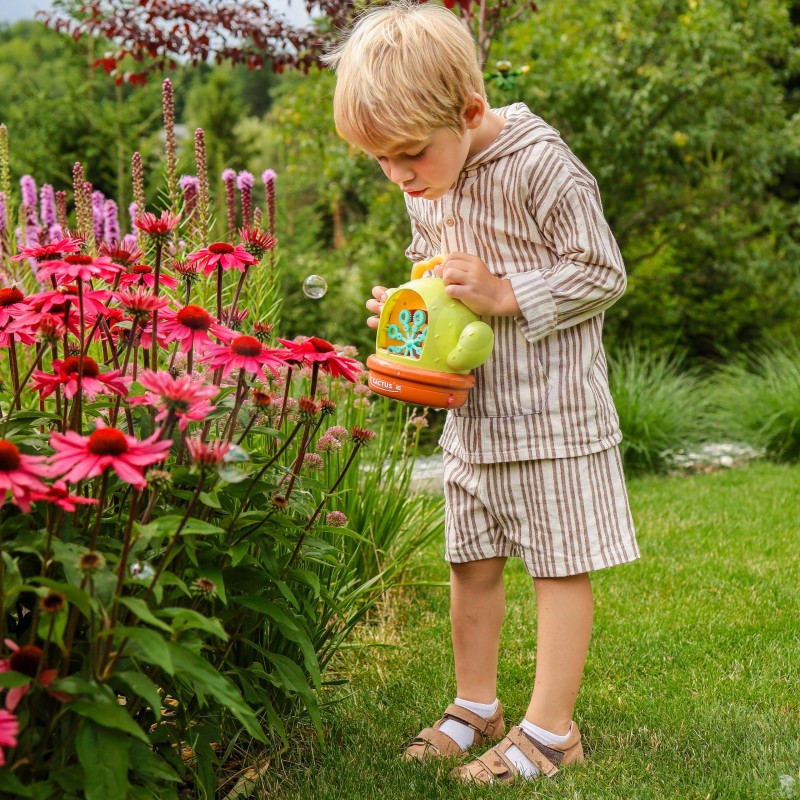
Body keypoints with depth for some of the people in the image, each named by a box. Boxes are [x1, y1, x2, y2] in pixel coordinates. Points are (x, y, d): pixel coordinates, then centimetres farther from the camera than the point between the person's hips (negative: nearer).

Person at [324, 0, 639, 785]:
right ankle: (475, 706, 30)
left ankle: (551, 729, 11)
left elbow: (602, 274, -14)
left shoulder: (541, 166, -18)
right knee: (471, 561, 14)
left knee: (559, 565, 1)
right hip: (472, 412, 8)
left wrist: (503, 294, -22)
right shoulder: (426, 188, 5)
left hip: (551, 412, -7)